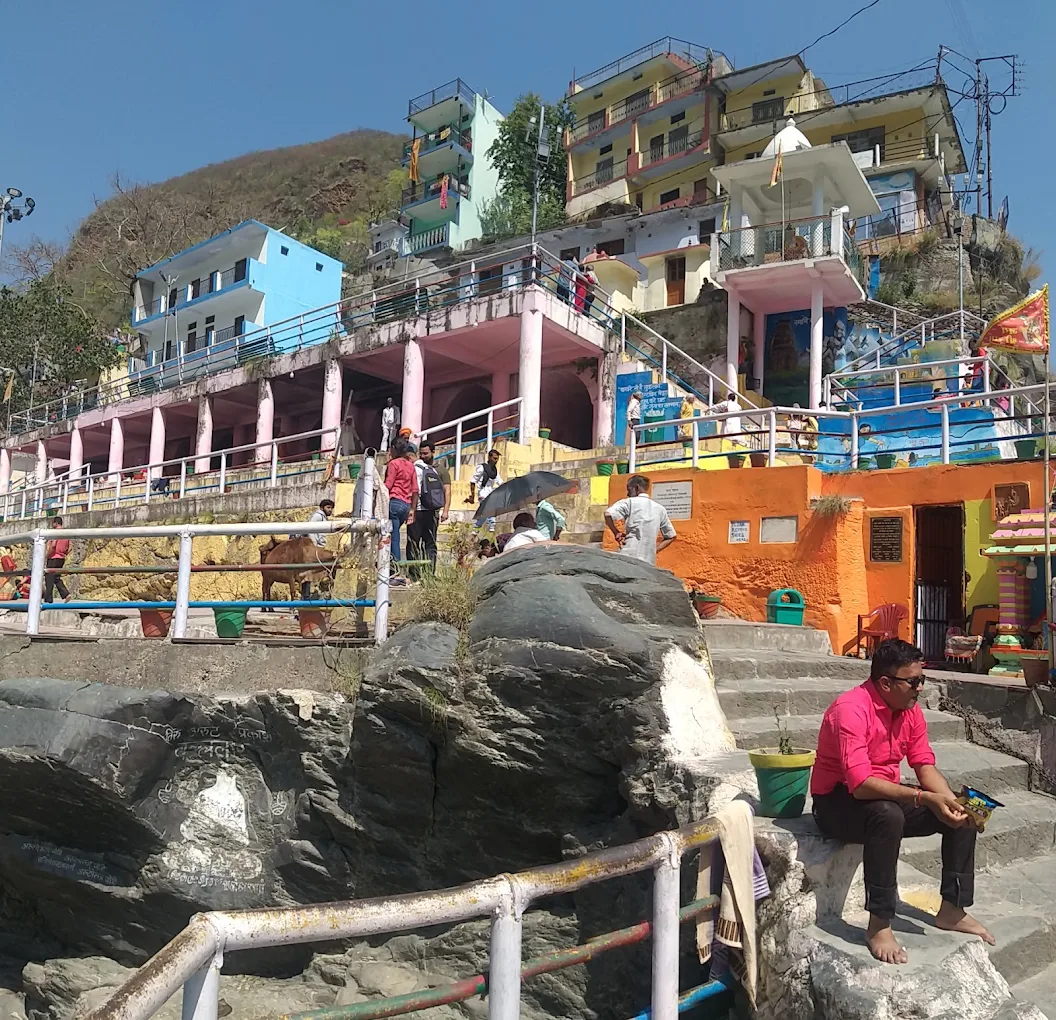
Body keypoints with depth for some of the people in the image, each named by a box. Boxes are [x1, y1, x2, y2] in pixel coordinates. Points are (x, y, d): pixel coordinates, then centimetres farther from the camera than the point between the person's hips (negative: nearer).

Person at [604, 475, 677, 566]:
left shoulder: (629, 502, 1)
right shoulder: (659, 509, 15)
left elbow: (608, 514, -16)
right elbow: (671, 536, 21)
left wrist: (617, 533, -2)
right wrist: (655, 549, 16)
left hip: (627, 558, -4)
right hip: (649, 561, 4)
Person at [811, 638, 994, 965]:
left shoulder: (910, 710, -2)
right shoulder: (851, 710, -28)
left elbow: (924, 764, -2)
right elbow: (860, 784, -35)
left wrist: (952, 800, -20)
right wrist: (923, 798, -39)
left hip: (887, 794, 8)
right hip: (837, 801, -8)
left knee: (963, 814, -2)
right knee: (888, 815, -38)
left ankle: (952, 910, 9)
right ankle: (879, 925, -27)